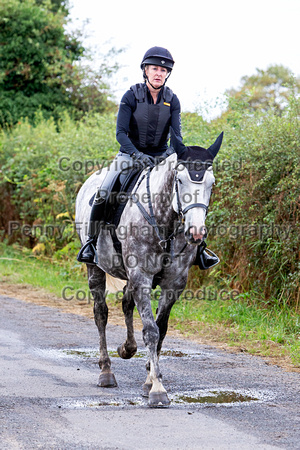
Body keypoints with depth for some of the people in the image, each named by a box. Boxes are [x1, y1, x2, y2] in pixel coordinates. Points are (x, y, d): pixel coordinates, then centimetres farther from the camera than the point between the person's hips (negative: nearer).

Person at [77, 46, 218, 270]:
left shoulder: (172, 101, -3)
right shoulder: (131, 97, -11)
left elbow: (177, 134, -9)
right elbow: (120, 132, -17)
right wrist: (137, 155, -33)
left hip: (161, 156, 3)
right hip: (130, 154, -3)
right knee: (103, 193, -23)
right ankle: (91, 242, -5)